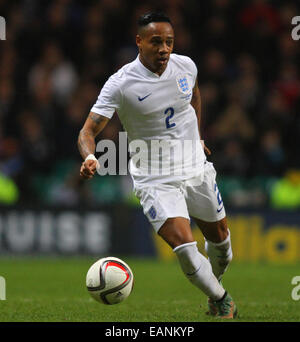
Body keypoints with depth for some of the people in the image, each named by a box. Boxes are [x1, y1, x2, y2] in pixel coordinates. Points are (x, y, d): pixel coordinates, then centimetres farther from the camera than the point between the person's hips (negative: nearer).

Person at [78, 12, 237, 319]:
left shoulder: (185, 66, -3)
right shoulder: (121, 84, -18)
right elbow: (89, 130, -20)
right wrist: (89, 158, -40)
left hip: (196, 169, 5)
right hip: (155, 181, -5)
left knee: (219, 237, 17)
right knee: (184, 247, -20)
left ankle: (216, 284, 49)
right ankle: (221, 300, 5)